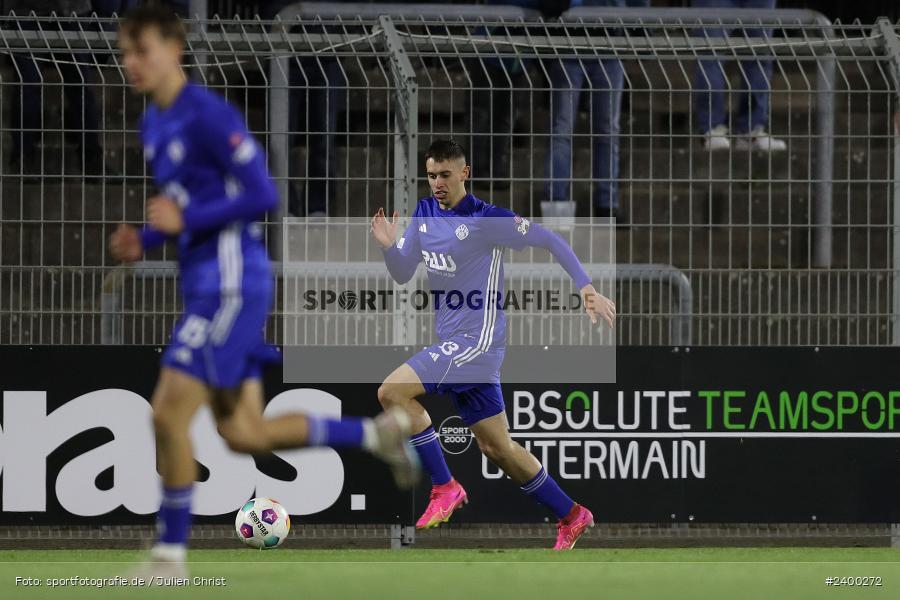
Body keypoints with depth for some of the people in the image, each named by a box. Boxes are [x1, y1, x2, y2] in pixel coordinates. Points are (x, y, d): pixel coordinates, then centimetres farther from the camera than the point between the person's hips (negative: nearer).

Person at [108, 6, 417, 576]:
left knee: (169, 415, -11)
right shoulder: (154, 123, 14)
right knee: (243, 433, 9)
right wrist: (143, 241, 7)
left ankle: (171, 556, -2)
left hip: (232, 282, -10)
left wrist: (185, 219, -20)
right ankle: (378, 432, 22)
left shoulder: (208, 116, -15)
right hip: (206, 284, 10)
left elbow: (262, 194, -18)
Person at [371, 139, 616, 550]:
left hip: (477, 341, -8)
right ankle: (571, 517, 25)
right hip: (453, 345, 8)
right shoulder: (424, 214, 9)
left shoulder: (487, 219, -13)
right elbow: (403, 274, 13)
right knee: (496, 447, 13)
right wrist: (388, 246, -8)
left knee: (393, 392, -21)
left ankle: (445, 488, -12)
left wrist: (586, 290, -12)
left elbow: (549, 241, -7)